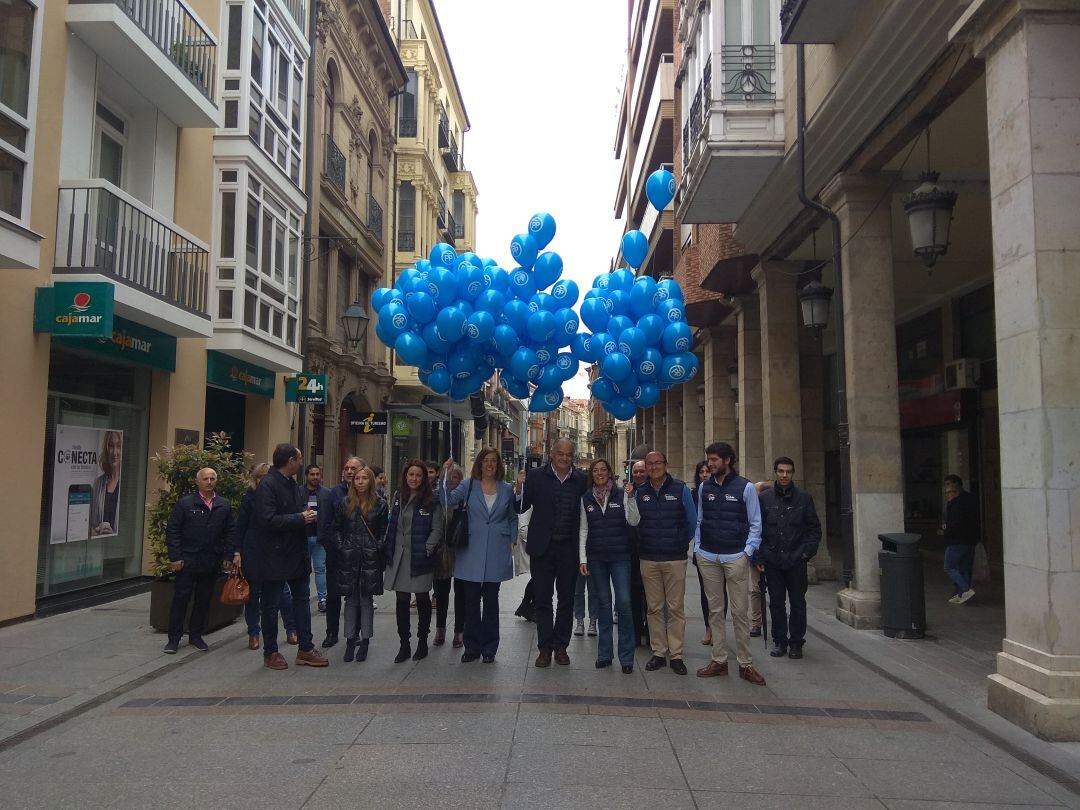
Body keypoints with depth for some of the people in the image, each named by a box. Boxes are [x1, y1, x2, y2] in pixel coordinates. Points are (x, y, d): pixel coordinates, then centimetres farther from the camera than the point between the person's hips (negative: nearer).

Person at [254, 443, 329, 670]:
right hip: (275, 556, -9)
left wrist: (307, 516, 3)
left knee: (302, 600, 12)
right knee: (271, 605, 5)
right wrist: (300, 519, -20)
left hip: (297, 554, 9)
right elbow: (267, 520, -26)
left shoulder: (292, 484, 12)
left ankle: (305, 649, 20)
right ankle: (270, 653, 18)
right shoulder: (267, 485, -17)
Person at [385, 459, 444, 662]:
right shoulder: (398, 497, 9)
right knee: (402, 601, 7)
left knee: (422, 600, 8)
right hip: (399, 557, 4)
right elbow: (392, 525, 15)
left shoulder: (431, 501, -6)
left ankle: (422, 642, 22)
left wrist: (427, 549, -15)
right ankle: (404, 645, 16)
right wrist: (389, 550, 8)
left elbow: (437, 529, -6)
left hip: (420, 558, -4)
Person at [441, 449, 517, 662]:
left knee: (491, 601, 8)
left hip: (496, 554, 1)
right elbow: (448, 500, -13)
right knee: (471, 601, 5)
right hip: (472, 552, -1)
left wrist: (512, 542, 4)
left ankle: (489, 648, 18)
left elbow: (513, 518, 14)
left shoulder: (506, 489, 6)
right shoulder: (469, 486, 1)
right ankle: (472, 647, 17)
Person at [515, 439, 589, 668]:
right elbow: (521, 508, 0)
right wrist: (520, 488, -18)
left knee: (566, 599, 10)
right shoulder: (536, 476, -1)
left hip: (569, 548, 2)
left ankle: (560, 646, 23)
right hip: (543, 547, -1)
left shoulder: (581, 480, 4)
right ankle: (545, 648, 15)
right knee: (542, 599, 5)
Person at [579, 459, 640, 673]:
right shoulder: (586, 499, 6)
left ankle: (626, 657, 3)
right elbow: (583, 531, 8)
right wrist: (583, 559, 3)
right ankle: (604, 654, 18)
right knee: (603, 604, 9)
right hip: (596, 558, 2)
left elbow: (634, 521, -10)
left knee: (624, 603, -7)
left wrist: (630, 497, -23)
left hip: (619, 556, -2)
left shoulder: (621, 495, -1)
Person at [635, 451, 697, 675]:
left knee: (675, 608, 0)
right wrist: (642, 544, 8)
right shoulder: (639, 492, 6)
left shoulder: (680, 489, -1)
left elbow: (692, 521, 4)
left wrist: (682, 544, 6)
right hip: (648, 559, 3)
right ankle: (658, 653, 16)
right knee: (654, 608, 7)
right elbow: (634, 522, 14)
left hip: (675, 558, -2)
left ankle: (676, 655, 9)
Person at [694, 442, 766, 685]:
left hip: (736, 558, -3)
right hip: (708, 558, 3)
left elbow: (755, 524, 0)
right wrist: (698, 548, 5)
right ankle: (719, 660, 16)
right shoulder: (704, 488, 10)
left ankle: (745, 664, 8)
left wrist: (748, 552, -8)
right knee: (715, 610, 8)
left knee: (740, 612, -1)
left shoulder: (745, 487, -1)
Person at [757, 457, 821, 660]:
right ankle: (779, 641, 20)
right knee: (776, 603, 8)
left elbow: (814, 528, 5)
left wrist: (807, 552, -4)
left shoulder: (803, 498, 3)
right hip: (772, 561, 1)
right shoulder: (764, 498, 3)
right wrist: (760, 554, -3)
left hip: (796, 561, 0)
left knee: (798, 603, 7)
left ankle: (796, 642, 20)